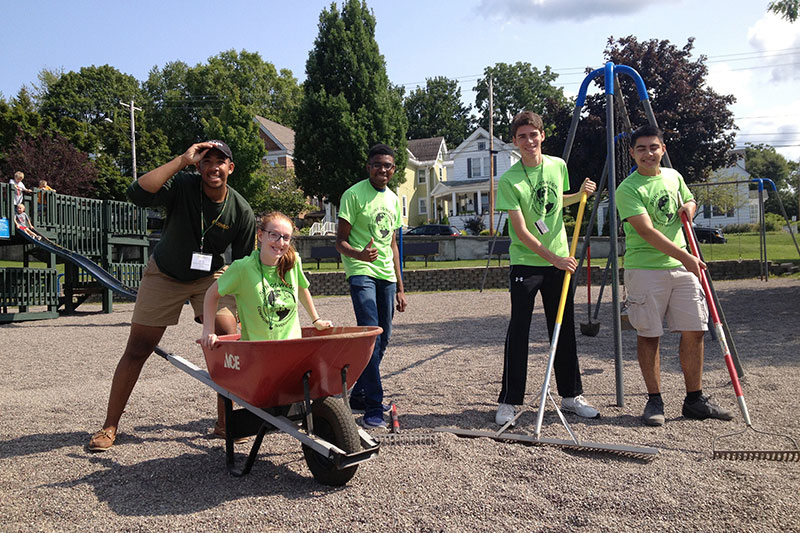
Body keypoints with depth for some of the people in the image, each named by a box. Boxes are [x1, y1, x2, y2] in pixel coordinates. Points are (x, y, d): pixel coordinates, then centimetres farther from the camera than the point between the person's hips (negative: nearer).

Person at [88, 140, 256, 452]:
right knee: (137, 350, 1)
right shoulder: (182, 186, -22)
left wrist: (238, 307, -11)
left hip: (210, 277, 1)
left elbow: (243, 265, -7)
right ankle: (110, 426, 16)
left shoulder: (242, 212, -16)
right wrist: (182, 161, -41)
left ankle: (225, 421, 2)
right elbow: (137, 194, -41)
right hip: (165, 274, -1)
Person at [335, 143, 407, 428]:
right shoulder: (354, 195, -4)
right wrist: (359, 254, -29)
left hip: (386, 275, 7)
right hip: (361, 273, -7)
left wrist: (399, 287, 18)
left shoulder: (393, 199, 16)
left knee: (382, 338, 7)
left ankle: (359, 395, 20)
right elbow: (340, 242, -7)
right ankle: (373, 407, -15)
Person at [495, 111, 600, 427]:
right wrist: (554, 258, -18)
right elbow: (521, 232, -15)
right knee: (519, 331, -3)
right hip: (525, 264, -4)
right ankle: (509, 401, 7)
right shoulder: (509, 180, -12)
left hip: (560, 261, 5)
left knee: (564, 330, 11)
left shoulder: (558, 166, 4)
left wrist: (580, 194, 5)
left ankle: (571, 395, 23)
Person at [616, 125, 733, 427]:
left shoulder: (673, 176, 12)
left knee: (694, 331, 5)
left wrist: (689, 207, 4)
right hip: (645, 269, -6)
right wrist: (685, 257, -22)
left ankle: (695, 400, 17)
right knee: (649, 334, -1)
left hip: (682, 268, 6)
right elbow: (647, 232, -17)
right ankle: (654, 401, 11)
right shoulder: (628, 189, -9)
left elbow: (689, 201, 30)